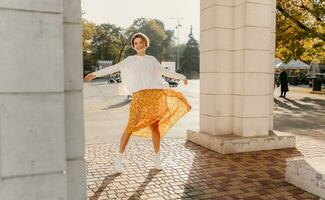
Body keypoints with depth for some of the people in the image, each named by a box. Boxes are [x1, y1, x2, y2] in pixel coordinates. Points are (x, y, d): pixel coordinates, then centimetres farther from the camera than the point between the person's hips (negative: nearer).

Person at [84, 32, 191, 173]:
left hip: (155, 94, 3)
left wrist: (181, 76, 36)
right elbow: (113, 68, 5)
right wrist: (95, 74, -4)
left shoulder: (152, 59, 19)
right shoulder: (130, 60, 12)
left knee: (155, 126, 3)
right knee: (131, 125, -13)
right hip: (139, 95, -2)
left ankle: (157, 157, 20)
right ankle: (119, 159, -3)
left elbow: (164, 71, 30)